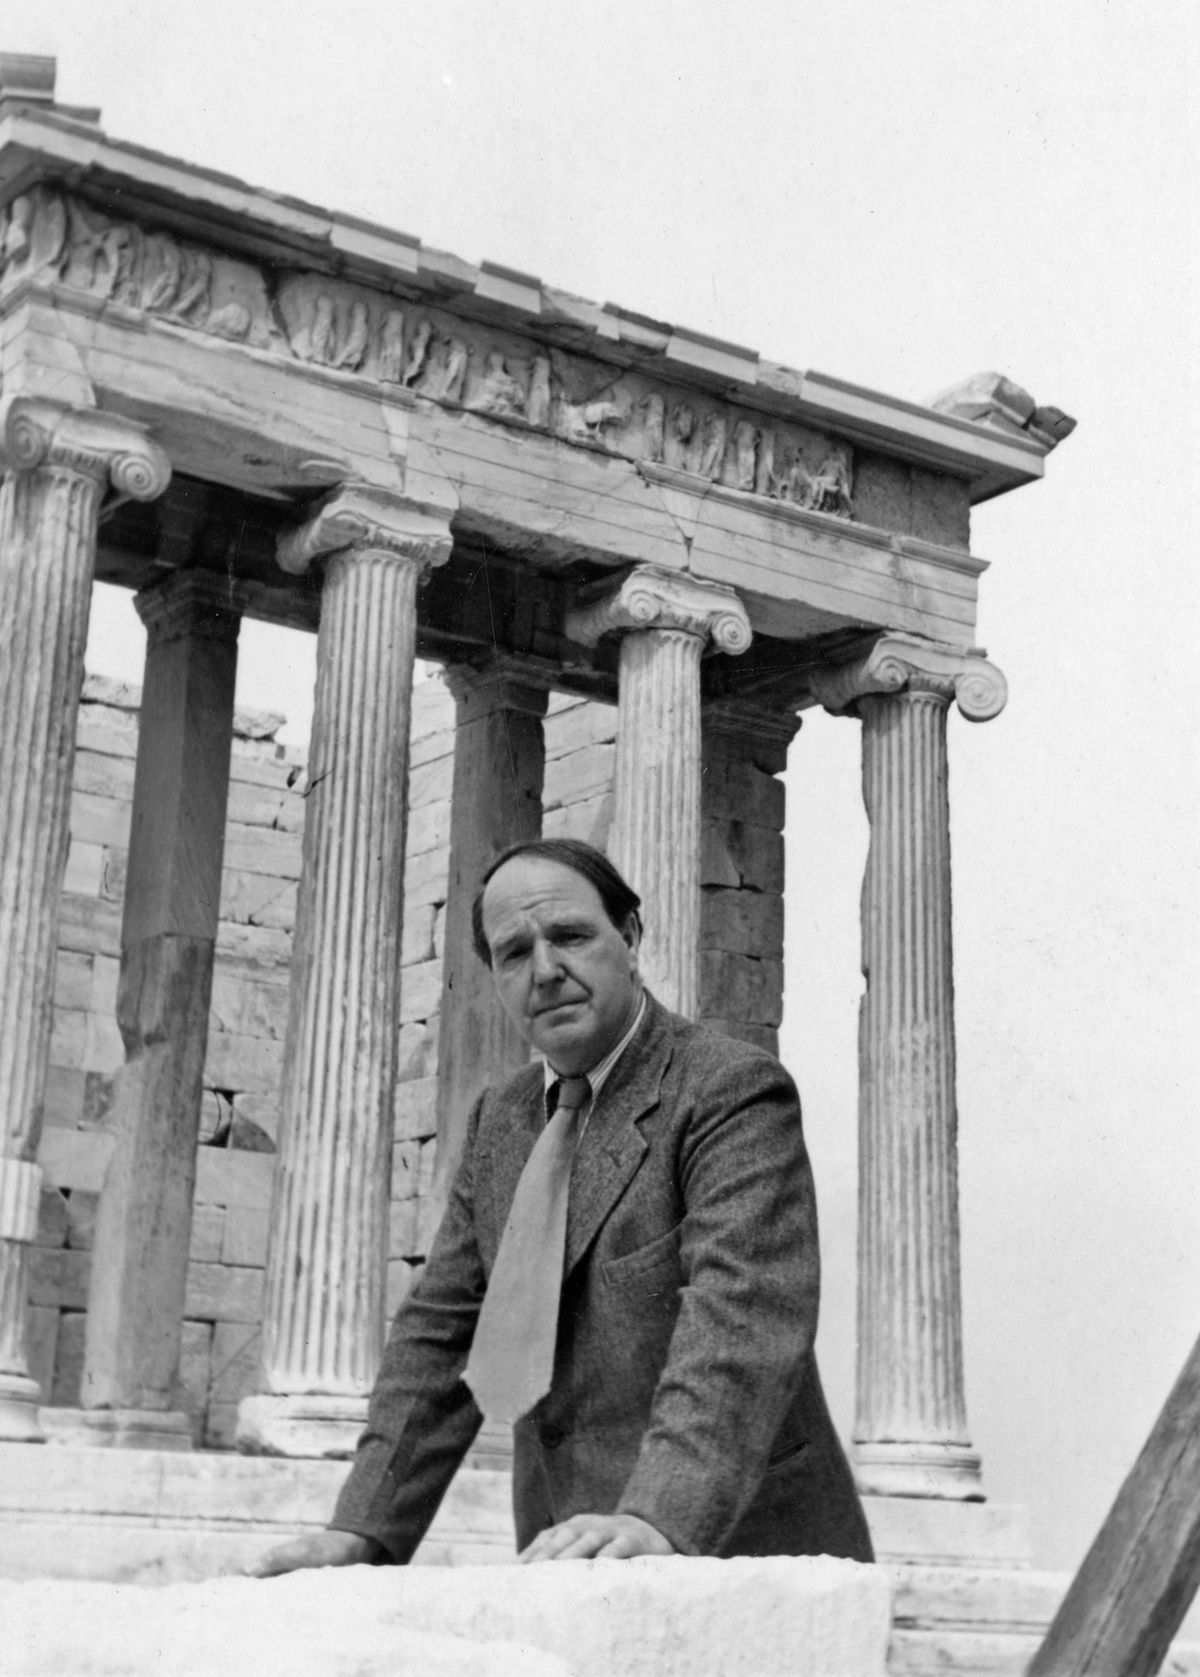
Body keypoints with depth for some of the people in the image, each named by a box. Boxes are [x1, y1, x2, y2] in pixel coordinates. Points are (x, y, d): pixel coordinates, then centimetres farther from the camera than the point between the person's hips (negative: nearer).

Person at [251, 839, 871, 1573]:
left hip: (739, 1548, -5)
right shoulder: (499, 1119, 12)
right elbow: (442, 1329, 11)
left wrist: (659, 1518, -35)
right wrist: (364, 1530, 0)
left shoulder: (734, 1090, -10)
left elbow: (743, 1318, -23)